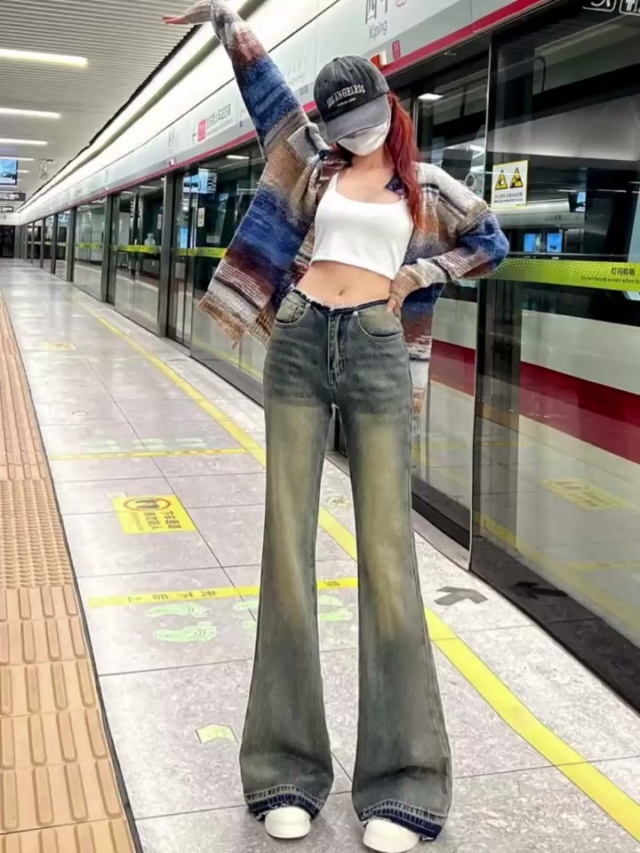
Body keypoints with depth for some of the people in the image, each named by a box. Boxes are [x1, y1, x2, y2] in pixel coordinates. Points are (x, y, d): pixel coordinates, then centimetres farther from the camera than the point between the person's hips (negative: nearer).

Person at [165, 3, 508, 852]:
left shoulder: (423, 184, 14)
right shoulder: (316, 164, 17)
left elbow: (490, 241, 21)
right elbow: (266, 85, 22)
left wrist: (417, 276, 8)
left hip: (376, 355, -1)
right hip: (300, 345, 2)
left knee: (385, 549, -6)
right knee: (289, 542, -2)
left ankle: (403, 778, 3)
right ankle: (289, 764, 9)